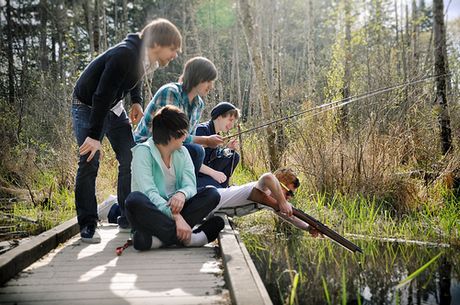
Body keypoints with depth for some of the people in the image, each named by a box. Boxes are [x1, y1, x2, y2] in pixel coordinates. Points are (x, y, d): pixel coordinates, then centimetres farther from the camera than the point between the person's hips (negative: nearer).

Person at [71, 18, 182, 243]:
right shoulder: (124, 56, -34)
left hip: (113, 107, 8)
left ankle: (128, 217, 10)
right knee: (89, 163, -13)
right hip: (88, 106, -8)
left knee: (130, 159, 1)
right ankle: (87, 225, -5)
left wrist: (136, 102, 2)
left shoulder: (145, 58, -8)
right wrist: (94, 136, -33)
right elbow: (102, 96, -34)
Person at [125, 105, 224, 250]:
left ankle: (159, 237, -29)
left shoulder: (182, 152, 5)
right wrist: (177, 217, -38)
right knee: (135, 200, -37)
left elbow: (190, 185, -6)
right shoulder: (143, 152, -13)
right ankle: (186, 237, -33)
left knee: (212, 194, -15)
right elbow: (149, 192, -24)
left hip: (174, 207, 5)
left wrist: (182, 194, -32)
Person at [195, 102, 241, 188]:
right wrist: (213, 173, -28)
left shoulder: (215, 135, 10)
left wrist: (228, 148, -2)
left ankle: (222, 188, 6)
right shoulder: (202, 130, -17)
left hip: (205, 173, 9)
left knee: (234, 156, 6)